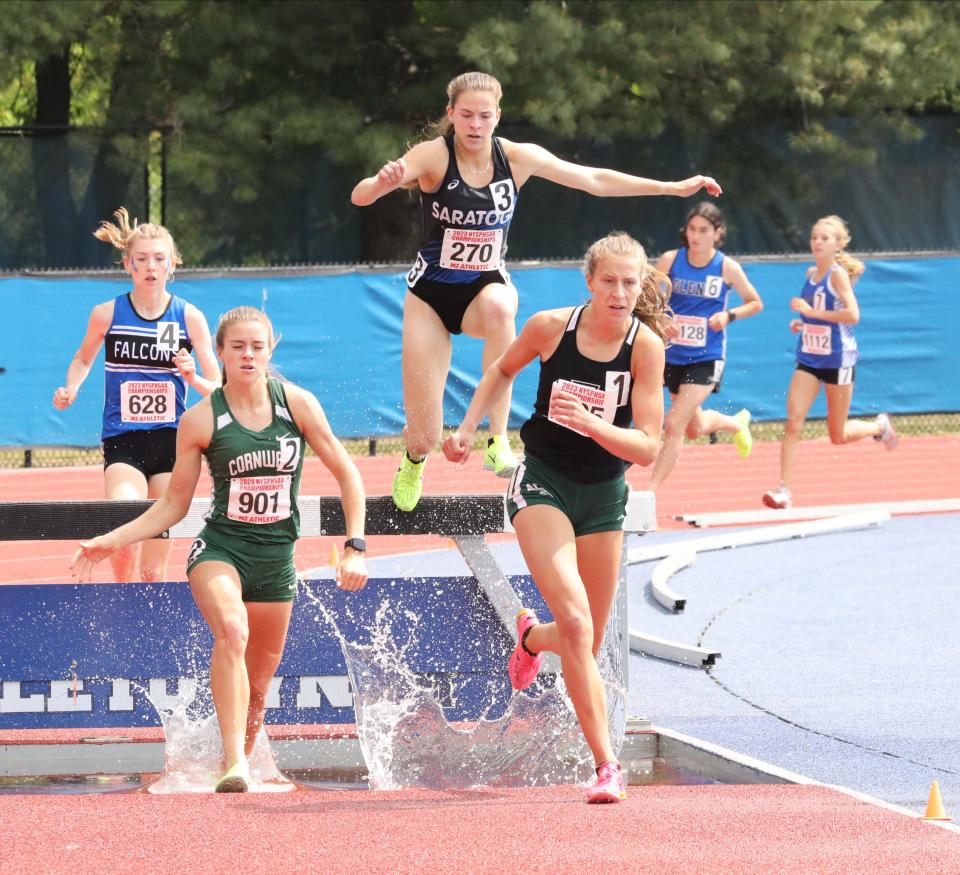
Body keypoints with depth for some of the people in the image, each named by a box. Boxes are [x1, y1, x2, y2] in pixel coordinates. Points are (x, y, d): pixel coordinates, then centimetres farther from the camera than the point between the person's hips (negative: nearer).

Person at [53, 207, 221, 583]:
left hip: (171, 442, 1)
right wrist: (70, 389, 0)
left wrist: (192, 378, -18)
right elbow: (83, 358, 20)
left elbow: (219, 389, 3)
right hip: (123, 442, -1)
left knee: (154, 568, 4)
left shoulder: (189, 317, 0)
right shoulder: (107, 314, 0)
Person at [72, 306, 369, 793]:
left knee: (259, 682, 8)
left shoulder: (297, 405, -1)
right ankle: (233, 762, -38)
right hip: (219, 549, -3)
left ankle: (242, 760, 34)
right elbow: (173, 505, 6)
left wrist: (355, 548, 0)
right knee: (232, 632, -33)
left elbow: (346, 474, 8)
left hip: (276, 557, 3)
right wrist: (112, 541, -3)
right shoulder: (201, 421, -3)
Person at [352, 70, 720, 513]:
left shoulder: (516, 157, -7)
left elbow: (594, 180, 1)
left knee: (499, 307, -40)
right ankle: (414, 461, 36)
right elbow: (360, 196, -27)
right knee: (424, 436, -5)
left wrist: (674, 188, 0)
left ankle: (498, 439, -32)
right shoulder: (433, 155, -16)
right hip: (431, 293, -1)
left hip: (486, 287, 1)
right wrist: (383, 182, -51)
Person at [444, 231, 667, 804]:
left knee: (589, 643, 13)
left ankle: (532, 637, 49)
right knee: (577, 625, -21)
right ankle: (606, 764, -18)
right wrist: (469, 428, 2)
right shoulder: (551, 327, -13)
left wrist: (589, 422, -31)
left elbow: (648, 447, -17)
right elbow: (503, 371, 11)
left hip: (604, 495, 2)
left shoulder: (646, 345, -14)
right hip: (543, 483, -2)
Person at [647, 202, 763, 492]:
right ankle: (736, 423, 52)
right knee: (695, 429, 19)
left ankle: (650, 492, -9)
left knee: (675, 425, -15)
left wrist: (728, 315, -14)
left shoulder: (727, 267, -8)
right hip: (673, 355, 3)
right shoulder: (670, 260, -6)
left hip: (706, 358, -3)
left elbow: (755, 303, 5)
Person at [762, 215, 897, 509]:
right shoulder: (811, 273, 7)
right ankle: (784, 490, -15)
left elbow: (852, 315, -26)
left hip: (838, 360, -6)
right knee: (793, 421, -12)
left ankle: (879, 426, 36)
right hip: (809, 359, 6)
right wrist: (803, 322, 4)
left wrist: (811, 311, -26)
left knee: (838, 435, 6)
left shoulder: (838, 274, -14)